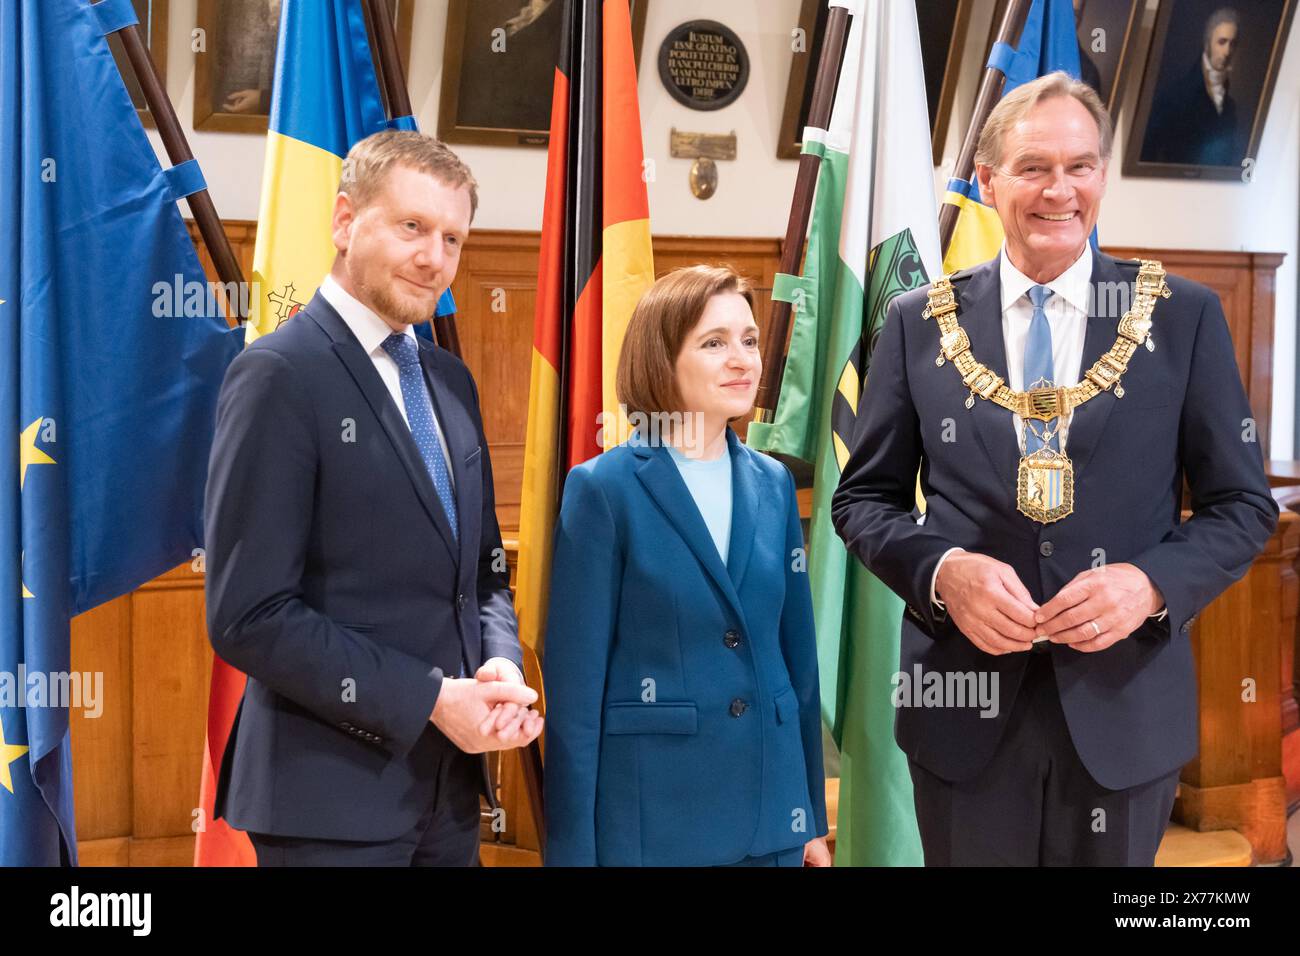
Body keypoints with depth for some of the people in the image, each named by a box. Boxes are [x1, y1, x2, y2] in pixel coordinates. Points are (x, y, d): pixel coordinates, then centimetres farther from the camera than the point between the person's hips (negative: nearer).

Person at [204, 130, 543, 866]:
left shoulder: (451, 380, 10)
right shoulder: (281, 374, -12)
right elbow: (251, 616, -18)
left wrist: (500, 665, -4)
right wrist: (431, 699, -18)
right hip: (334, 790, -7)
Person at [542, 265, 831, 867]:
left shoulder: (773, 485, 6)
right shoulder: (604, 489, -9)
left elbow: (798, 655, 10)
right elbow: (575, 680, -9)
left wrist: (814, 817, 10)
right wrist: (573, 848, -9)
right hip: (650, 816, -4)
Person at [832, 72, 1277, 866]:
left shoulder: (1185, 316, 0)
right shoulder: (919, 323, 1)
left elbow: (1244, 503, 3)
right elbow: (863, 497, 5)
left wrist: (1153, 583, -16)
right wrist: (942, 569, -14)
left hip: (1125, 706, 0)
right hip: (964, 707, 0)